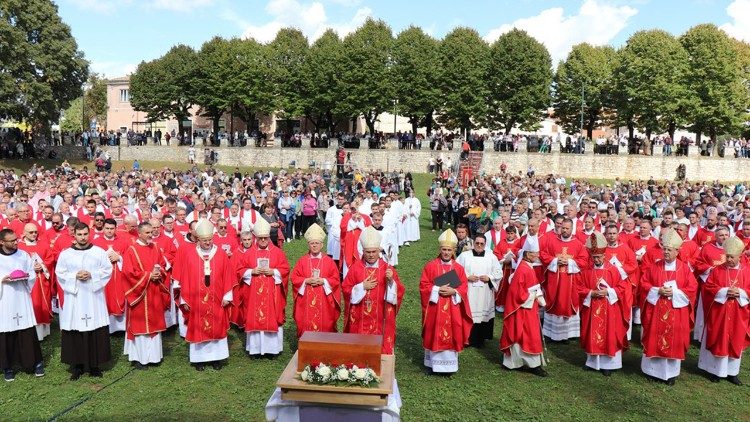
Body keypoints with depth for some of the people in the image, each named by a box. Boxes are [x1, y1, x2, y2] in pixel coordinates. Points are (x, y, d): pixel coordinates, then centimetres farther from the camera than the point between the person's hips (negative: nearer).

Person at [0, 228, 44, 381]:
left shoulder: (23, 255, 4)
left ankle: (36, 362, 14)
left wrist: (26, 276, -10)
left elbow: (33, 274, 10)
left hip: (22, 299, 1)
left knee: (28, 332, 3)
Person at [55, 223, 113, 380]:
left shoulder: (99, 252, 3)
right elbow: (60, 273, 3)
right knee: (74, 331, 1)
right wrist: (75, 276, -13)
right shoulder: (65, 254, 5)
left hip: (94, 297, 0)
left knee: (96, 331, 0)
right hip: (74, 297, 1)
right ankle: (76, 365, 13)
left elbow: (108, 270, 1)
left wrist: (92, 275, -13)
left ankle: (95, 364, 12)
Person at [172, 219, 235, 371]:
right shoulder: (188, 253, -3)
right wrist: (184, 299, -2)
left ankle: (216, 357, 21)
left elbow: (227, 277, 0)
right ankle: (199, 358, 20)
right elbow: (183, 278, -1)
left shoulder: (221, 254, -2)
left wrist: (227, 296, -1)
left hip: (216, 300, 1)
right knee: (198, 328, 7)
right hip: (196, 300, 0)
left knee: (217, 328, 8)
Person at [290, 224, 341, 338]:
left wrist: (323, 281, -14)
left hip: (324, 301, -1)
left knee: (324, 324, 1)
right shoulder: (302, 260, 5)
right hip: (306, 301, 1)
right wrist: (307, 281, -13)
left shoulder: (328, 261, 2)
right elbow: (294, 278, 2)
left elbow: (336, 280, 0)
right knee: (306, 324, 2)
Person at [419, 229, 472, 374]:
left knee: (451, 335, 6)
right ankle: (434, 363, 19)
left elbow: (464, 288, 2)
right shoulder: (430, 266, -3)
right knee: (435, 335, 5)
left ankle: (449, 364, 18)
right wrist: (437, 290, -17)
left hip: (453, 309, 2)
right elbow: (423, 286, -4)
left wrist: (453, 292, -16)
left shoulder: (459, 268, 3)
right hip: (435, 308, -2)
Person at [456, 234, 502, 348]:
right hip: (468, 293, -1)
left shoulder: (491, 257, 7)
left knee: (483, 314, 3)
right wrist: (467, 277, -13)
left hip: (485, 294, 1)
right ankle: (467, 339, 11)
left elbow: (499, 273, 8)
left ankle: (480, 340, 17)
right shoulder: (464, 256, 2)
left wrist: (489, 278, -8)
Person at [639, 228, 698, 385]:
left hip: (676, 313, 0)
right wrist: (658, 290, -14)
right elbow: (643, 284, 1)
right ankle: (653, 369, 19)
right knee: (654, 340, 6)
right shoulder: (654, 267, 1)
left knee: (673, 340, 5)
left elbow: (692, 288, -4)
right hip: (655, 311, 1)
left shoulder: (685, 268, -1)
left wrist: (674, 292, -15)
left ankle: (671, 373, 18)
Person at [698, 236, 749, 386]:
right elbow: (707, 287, -4)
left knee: (735, 342, 10)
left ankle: (732, 371, 23)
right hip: (718, 314, -1)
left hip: (737, 316, 1)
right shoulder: (717, 270, -3)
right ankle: (716, 370, 18)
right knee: (718, 341, 6)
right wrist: (724, 291, -18)